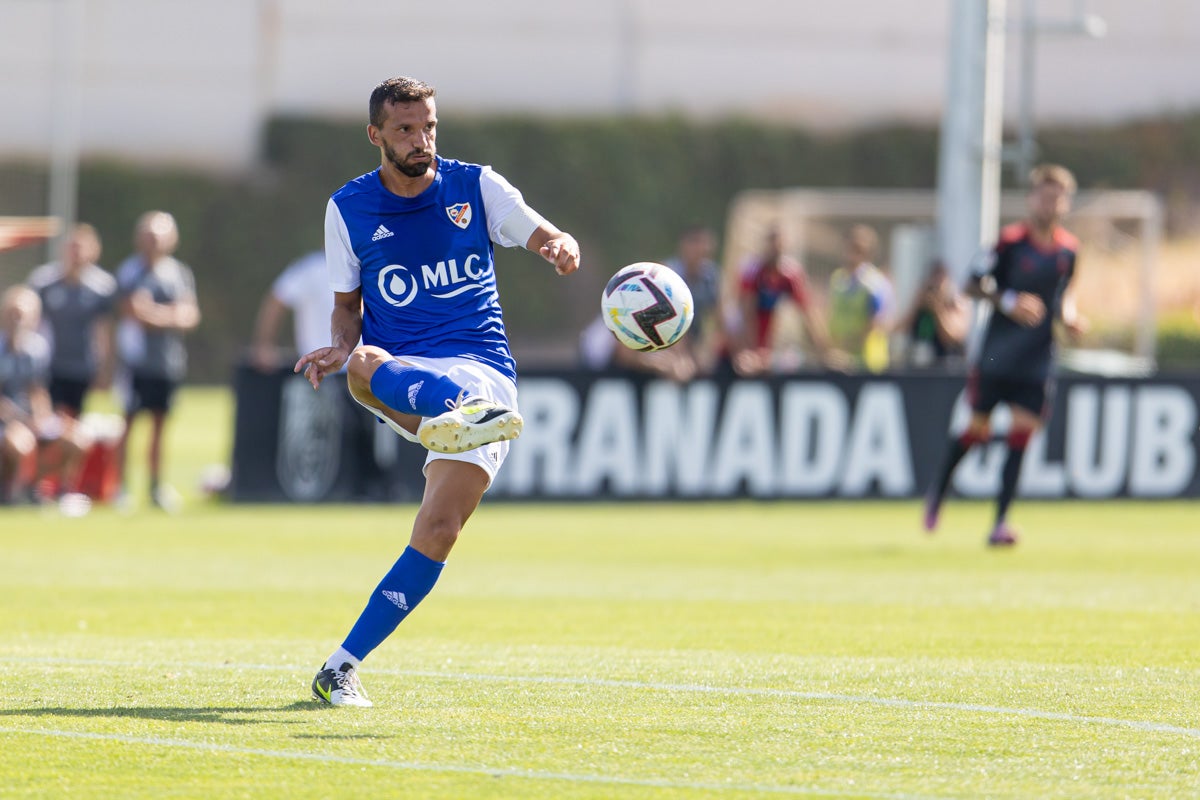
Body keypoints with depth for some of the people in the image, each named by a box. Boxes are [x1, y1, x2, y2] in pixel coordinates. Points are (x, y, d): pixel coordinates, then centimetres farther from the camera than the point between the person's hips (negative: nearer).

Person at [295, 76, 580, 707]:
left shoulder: (475, 186, 7)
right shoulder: (348, 209, 9)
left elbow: (547, 238, 0)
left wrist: (560, 248, -26)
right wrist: (338, 346, -5)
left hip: (481, 367, 0)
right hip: (399, 371, 1)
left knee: (437, 532, -18)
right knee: (363, 366, -39)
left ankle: (341, 668, -10)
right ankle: (453, 416, -71)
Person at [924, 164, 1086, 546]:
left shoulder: (1068, 249, 5)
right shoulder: (1010, 241, -9)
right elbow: (973, 285, -5)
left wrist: (1069, 316, 2)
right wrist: (1008, 301, -20)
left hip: (1037, 361, 3)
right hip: (996, 355, -3)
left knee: (1021, 435, -7)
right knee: (977, 429, 6)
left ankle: (1000, 522, -6)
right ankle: (938, 490, 33)